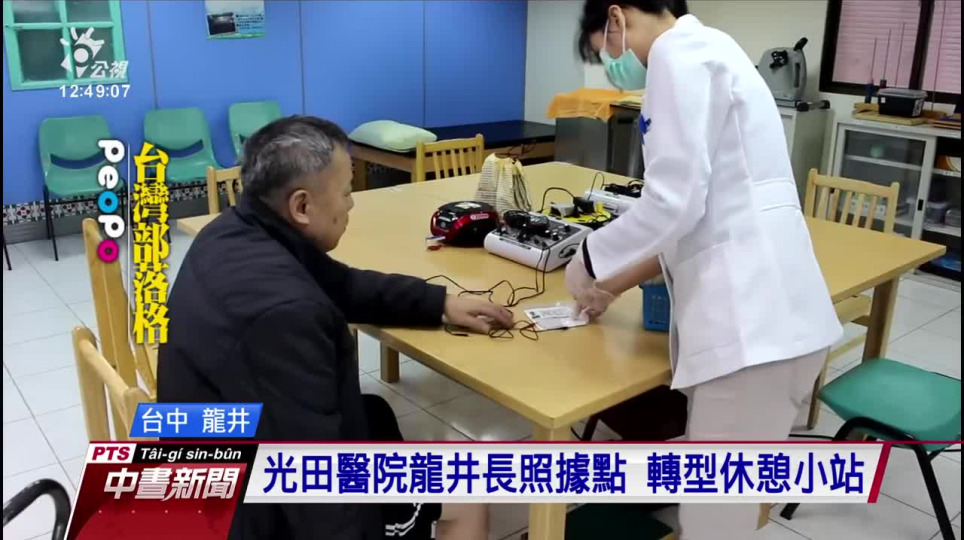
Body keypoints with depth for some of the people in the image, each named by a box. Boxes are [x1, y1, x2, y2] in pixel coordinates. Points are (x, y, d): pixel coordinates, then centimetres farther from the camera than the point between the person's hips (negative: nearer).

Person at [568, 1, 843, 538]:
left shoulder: (680, 53, -7)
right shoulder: (702, 51, 24)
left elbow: (673, 201, -17)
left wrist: (590, 262, 0)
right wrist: (617, 282, 28)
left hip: (752, 315, -10)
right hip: (752, 309, 10)